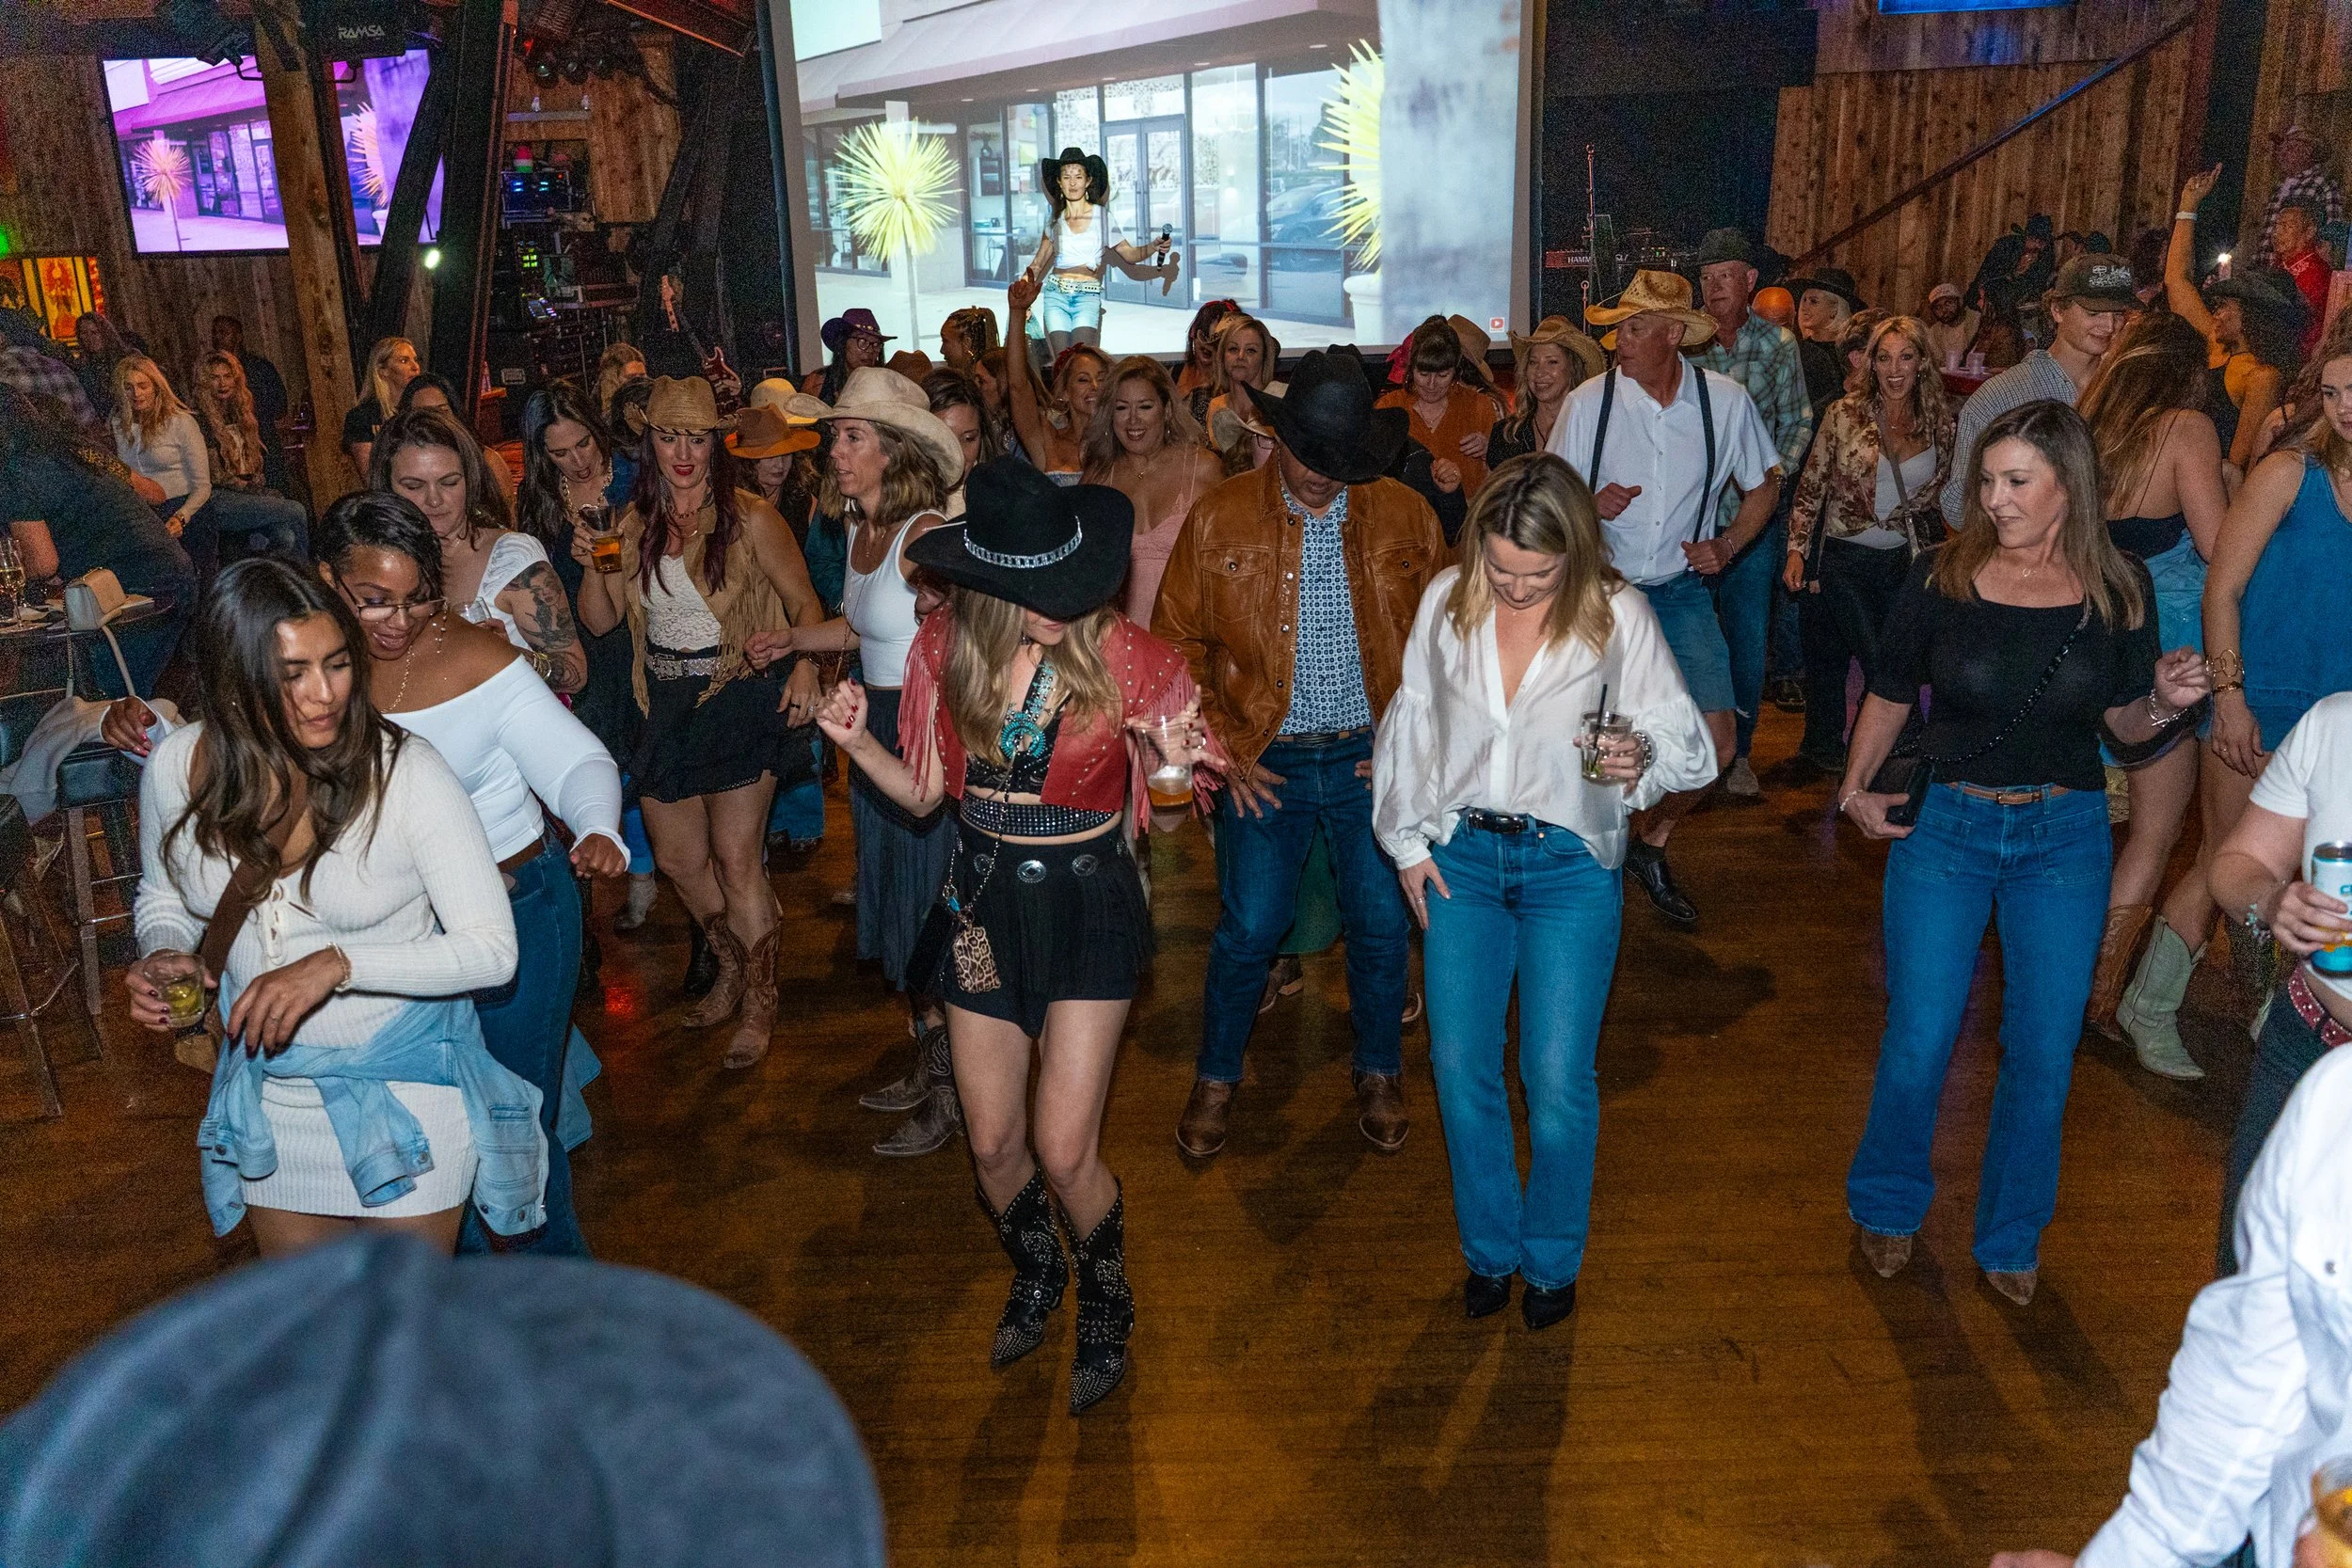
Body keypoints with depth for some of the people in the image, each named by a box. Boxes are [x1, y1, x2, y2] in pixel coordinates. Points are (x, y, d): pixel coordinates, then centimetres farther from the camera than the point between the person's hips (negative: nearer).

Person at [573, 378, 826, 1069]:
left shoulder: (750, 519, -9)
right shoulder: (634, 523, 5)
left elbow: (805, 603, -8)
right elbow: (599, 620, 9)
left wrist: (805, 667, -25)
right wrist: (592, 567, -10)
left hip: (740, 697, -6)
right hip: (667, 703, 6)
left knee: (736, 859, -6)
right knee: (676, 857, 13)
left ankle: (759, 1006, 11)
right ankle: (733, 969, 37)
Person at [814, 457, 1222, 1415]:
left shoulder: (1128, 656, -14)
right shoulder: (946, 650, -5)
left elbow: (1162, 818, -6)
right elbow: (926, 793, 4)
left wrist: (1175, 773, -27)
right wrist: (856, 742, -12)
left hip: (1087, 903, -3)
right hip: (985, 901, 3)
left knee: (1063, 1150, -4)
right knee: (994, 1145, 11)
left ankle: (1106, 1301, 28)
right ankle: (1034, 1277, 44)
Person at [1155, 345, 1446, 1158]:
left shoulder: (1405, 516, -2)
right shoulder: (1218, 519, -5)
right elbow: (1176, 645, 0)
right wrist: (1220, 751, -5)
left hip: (1374, 759, 1)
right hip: (1265, 764, -1)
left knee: (1382, 926, 9)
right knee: (1246, 931, 5)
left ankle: (1379, 1075, 31)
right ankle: (1216, 1078, 28)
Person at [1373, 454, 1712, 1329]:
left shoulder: (1618, 615, -8)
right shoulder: (1446, 602, -1)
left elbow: (1685, 738, -7)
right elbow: (1410, 722, 10)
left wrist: (1641, 760, -30)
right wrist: (1407, 843, 7)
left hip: (1569, 863, -2)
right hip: (1460, 856, 3)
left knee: (1558, 1082, 0)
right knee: (1460, 1069, 6)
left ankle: (1553, 1261, 25)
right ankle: (1490, 1248, 29)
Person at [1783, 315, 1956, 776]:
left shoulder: (1939, 419, 1)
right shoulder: (1845, 414, -8)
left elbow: (1941, 490, 12)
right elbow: (1811, 487, -4)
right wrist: (1797, 550, -10)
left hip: (1903, 560, 4)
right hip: (1842, 559, -4)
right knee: (1881, 668, -8)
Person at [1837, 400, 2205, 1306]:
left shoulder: (2118, 588, -5)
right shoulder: (1942, 579, -8)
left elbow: (2124, 725, 5)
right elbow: (1892, 694, 5)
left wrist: (2165, 703, -16)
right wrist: (1855, 787, -3)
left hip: (2066, 834, 1)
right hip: (1946, 826, -1)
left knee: (2044, 1050, 7)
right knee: (1918, 1039, 3)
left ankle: (2012, 1238, 30)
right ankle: (1888, 1208, 30)